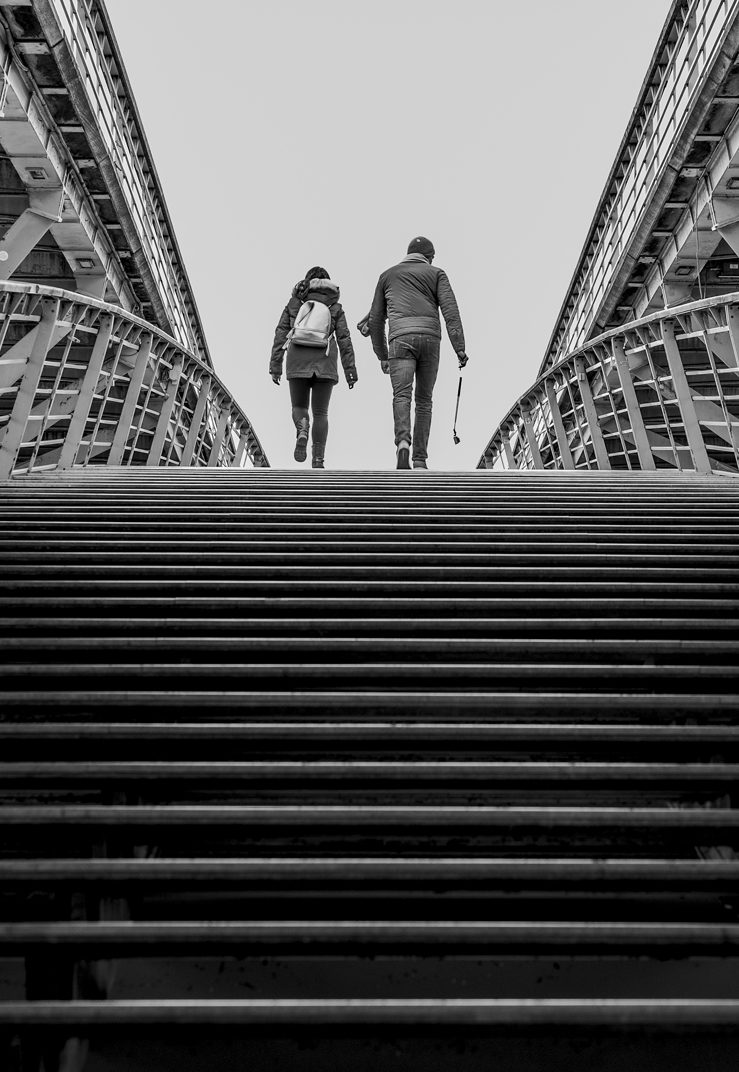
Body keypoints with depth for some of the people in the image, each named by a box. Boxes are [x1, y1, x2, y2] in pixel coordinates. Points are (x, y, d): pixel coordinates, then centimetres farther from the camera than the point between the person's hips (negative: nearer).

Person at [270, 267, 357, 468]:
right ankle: (318, 460, -4)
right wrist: (350, 369, 2)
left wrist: (275, 365, 3)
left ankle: (302, 432, -20)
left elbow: (281, 333, 5)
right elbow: (344, 339, 3)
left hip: (297, 361, 0)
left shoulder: (294, 303, 13)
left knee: (299, 407, 14)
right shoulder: (335, 307, 12)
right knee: (320, 412, 6)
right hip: (325, 362, 0)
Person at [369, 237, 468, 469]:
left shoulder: (387, 275, 25)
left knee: (401, 396, -13)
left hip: (401, 338, 0)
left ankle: (403, 443, -41)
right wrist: (460, 348, -4)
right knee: (424, 400, 8)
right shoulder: (436, 274, 18)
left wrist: (382, 356, 27)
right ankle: (420, 461, 3)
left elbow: (376, 319, 21)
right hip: (430, 339, 1)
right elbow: (450, 310, 1)